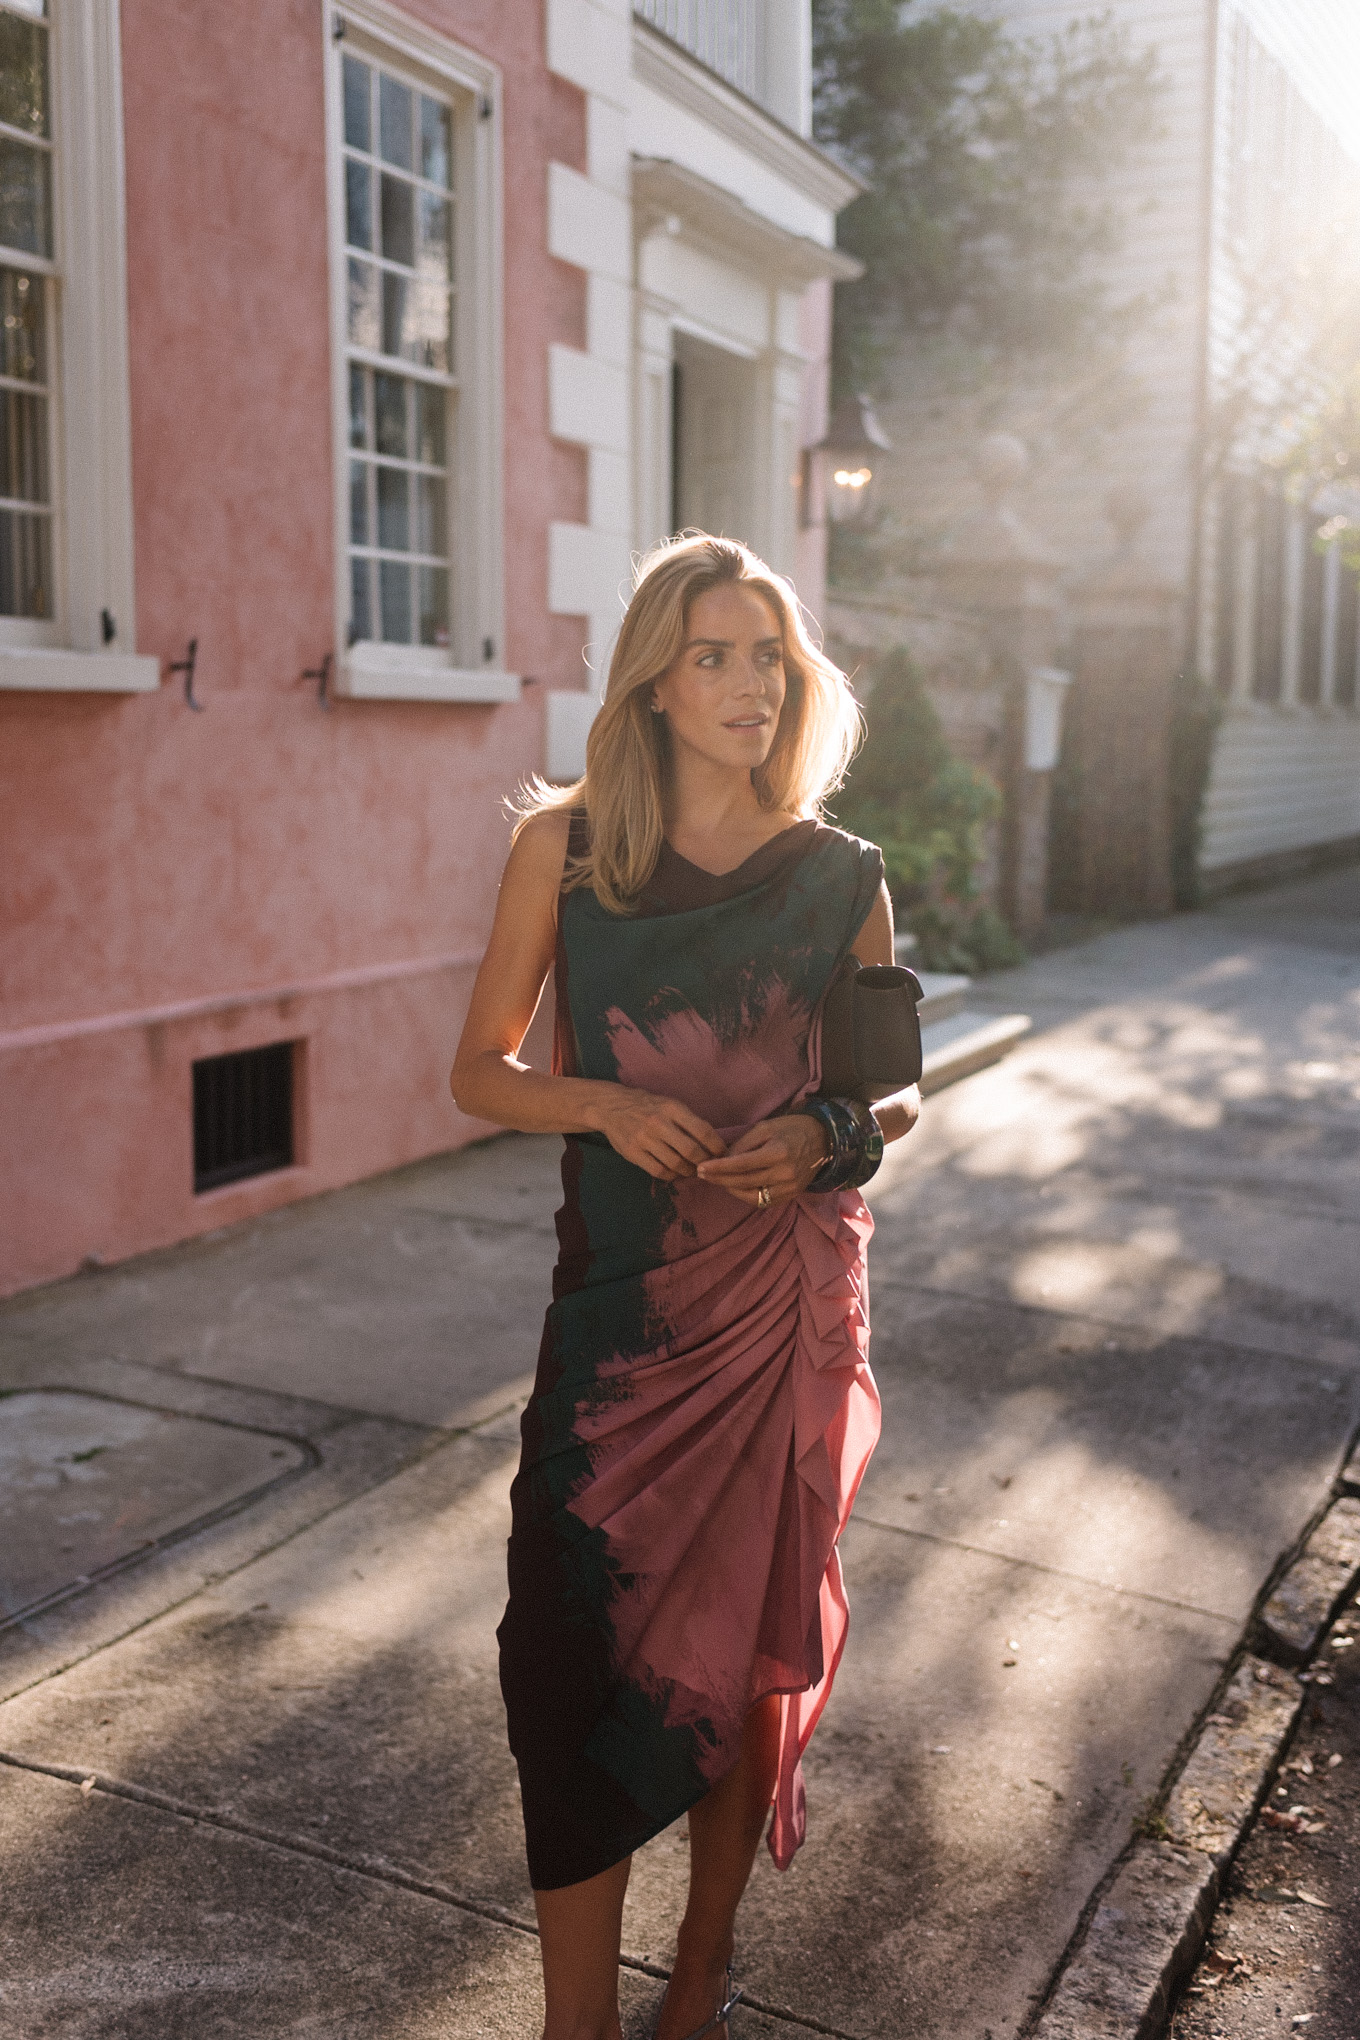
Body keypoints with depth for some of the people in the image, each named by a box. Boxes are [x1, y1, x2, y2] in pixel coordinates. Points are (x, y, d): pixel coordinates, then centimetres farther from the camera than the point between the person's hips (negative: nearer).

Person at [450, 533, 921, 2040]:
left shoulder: (837, 875, 1)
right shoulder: (565, 844, 0)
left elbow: (898, 1091, 11)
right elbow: (481, 1071, 4)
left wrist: (827, 1135, -11)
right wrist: (607, 1104, -15)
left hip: (786, 1307, 1)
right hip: (620, 1307, 0)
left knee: (744, 1646, 10)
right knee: (579, 1646, -3)